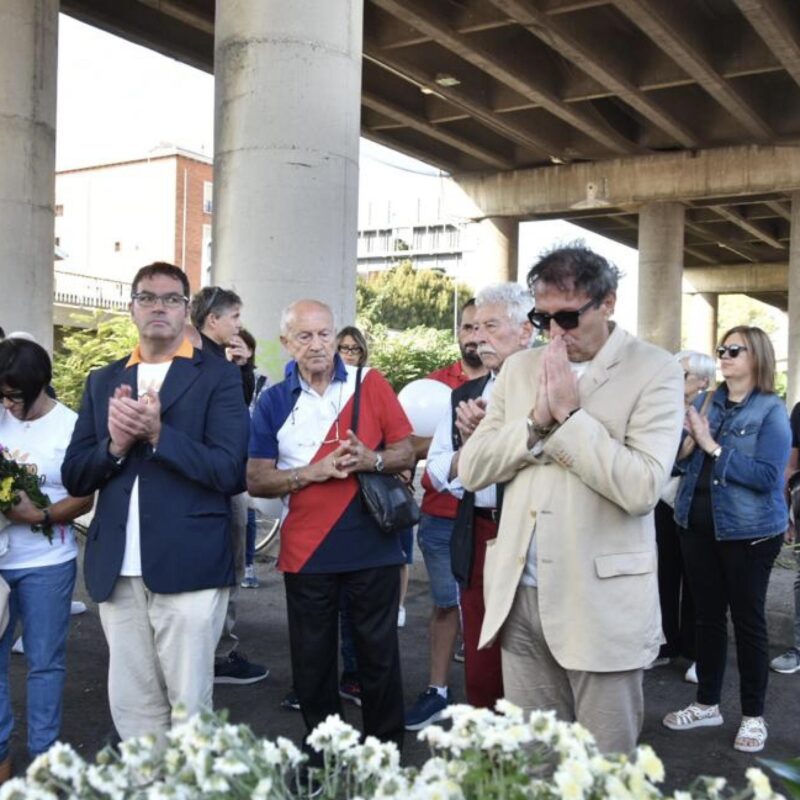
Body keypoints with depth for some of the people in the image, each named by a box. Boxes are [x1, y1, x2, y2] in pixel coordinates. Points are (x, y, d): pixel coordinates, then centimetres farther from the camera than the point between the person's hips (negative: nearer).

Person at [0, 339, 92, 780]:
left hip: (46, 562, -3)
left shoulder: (71, 427, -8)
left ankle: (43, 755, 20)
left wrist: (39, 515, -21)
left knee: (44, 661, 7)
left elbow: (85, 497, -7)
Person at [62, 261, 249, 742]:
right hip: (117, 570, 4)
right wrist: (115, 445, -9)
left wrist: (158, 434, -19)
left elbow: (231, 472, -9)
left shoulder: (218, 375, 1)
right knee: (130, 706, 12)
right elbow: (74, 477, 10)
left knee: (189, 707, 2)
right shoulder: (103, 381, 14)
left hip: (188, 566, -4)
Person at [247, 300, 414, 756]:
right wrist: (312, 472, -15)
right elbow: (256, 480, 0)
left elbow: (407, 452, 2)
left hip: (373, 547, -1)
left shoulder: (370, 383, 0)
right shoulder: (273, 402, 2)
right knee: (312, 660, 11)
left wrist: (371, 460, -19)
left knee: (379, 654, 9)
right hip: (306, 553, 1)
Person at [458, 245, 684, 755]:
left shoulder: (654, 370, -6)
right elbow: (471, 470, 4)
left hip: (602, 603, -4)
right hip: (520, 596, 5)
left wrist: (569, 413, -16)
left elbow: (642, 488, -18)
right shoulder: (520, 368, 10)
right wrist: (536, 421, -10)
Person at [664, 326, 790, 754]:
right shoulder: (708, 404, 7)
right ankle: (706, 702, 28)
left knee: (747, 619, 6)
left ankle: (753, 715, 20)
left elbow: (768, 476, -19)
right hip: (698, 526, 5)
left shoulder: (771, 411, -9)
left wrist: (714, 448, -22)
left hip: (748, 531, -5)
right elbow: (687, 462, 11)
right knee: (707, 615, 14)